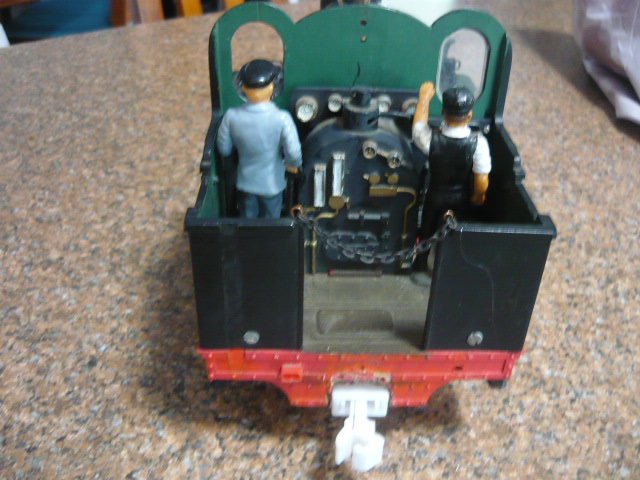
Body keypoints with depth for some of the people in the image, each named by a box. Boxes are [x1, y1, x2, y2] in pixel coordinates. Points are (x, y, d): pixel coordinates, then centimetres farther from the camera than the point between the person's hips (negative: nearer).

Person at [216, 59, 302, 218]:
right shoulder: (282, 118, -27)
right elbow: (293, 153, -25)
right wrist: (293, 164, -2)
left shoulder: (231, 116, -19)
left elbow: (224, 149, -6)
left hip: (246, 182, 2)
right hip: (272, 183, -2)